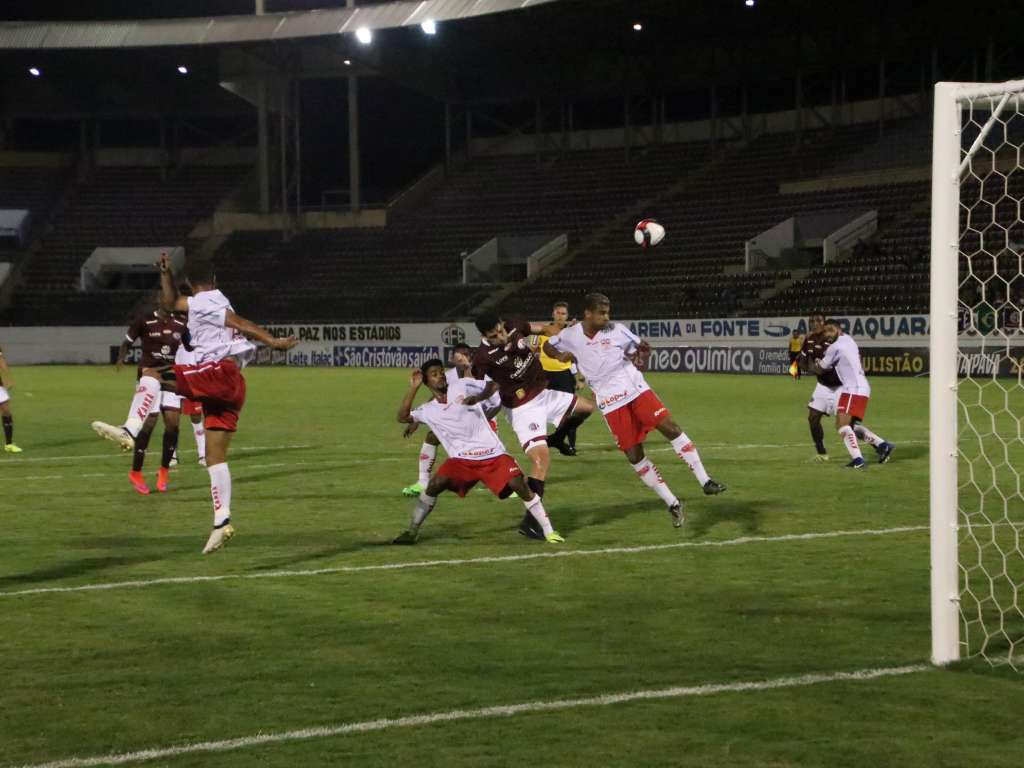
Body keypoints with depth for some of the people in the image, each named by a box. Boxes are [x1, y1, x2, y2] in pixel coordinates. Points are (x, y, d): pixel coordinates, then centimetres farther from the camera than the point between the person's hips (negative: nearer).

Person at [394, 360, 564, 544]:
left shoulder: (462, 386, 3)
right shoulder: (428, 410, 7)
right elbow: (402, 417, -6)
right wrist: (414, 388, -10)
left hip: (492, 454, -1)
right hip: (461, 459, 1)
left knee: (518, 484, -18)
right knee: (435, 484, -21)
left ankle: (548, 530, -9)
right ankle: (412, 531, -7)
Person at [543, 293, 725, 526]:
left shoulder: (616, 330, 0)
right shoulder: (570, 336, 0)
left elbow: (642, 347, 13)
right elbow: (548, 346, 18)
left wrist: (640, 356, -9)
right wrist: (560, 355, -4)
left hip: (636, 388, 0)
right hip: (610, 402, 0)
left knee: (670, 427, -15)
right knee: (634, 455, -2)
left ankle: (705, 481, -10)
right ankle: (672, 504, 7)